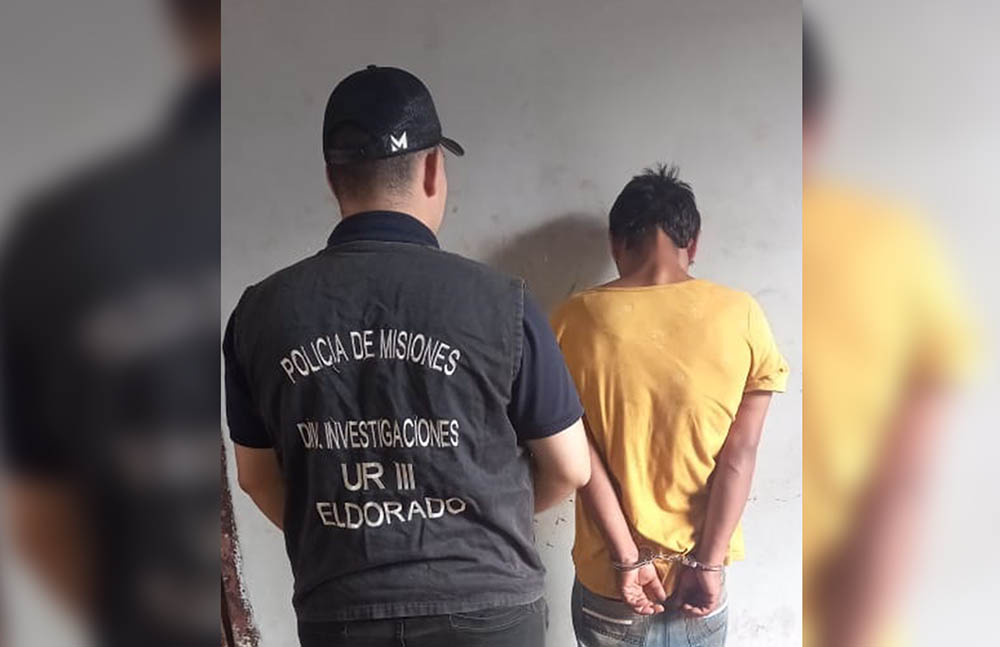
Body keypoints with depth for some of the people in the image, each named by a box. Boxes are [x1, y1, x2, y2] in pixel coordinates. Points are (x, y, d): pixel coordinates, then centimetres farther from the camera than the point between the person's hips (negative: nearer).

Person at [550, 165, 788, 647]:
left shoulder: (576, 321, -11)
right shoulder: (740, 316, -9)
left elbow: (580, 455, -13)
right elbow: (740, 453, -11)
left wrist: (627, 558, -10)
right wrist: (707, 562, -8)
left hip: (609, 576, -1)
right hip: (698, 574, 1)